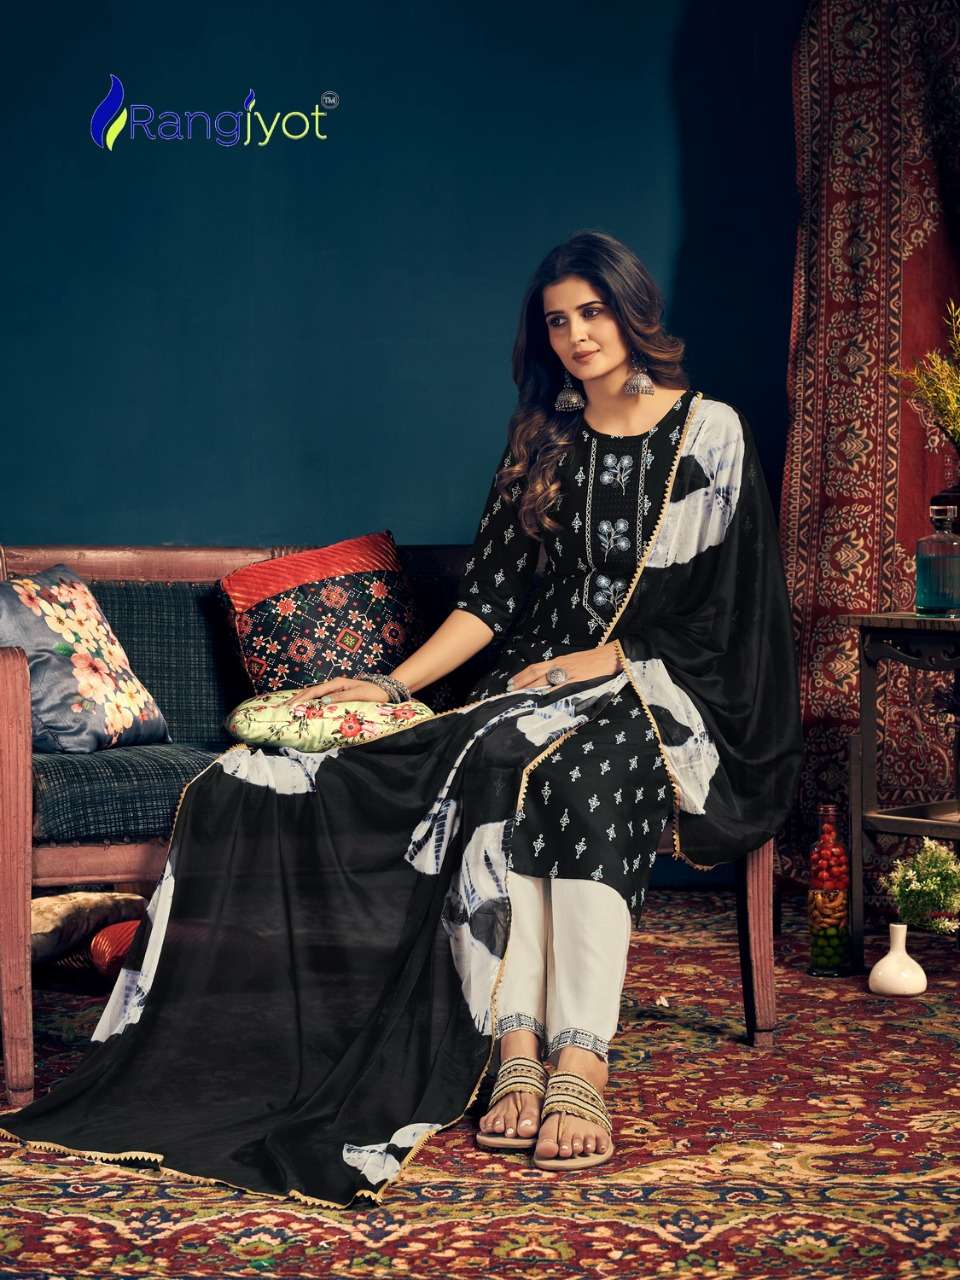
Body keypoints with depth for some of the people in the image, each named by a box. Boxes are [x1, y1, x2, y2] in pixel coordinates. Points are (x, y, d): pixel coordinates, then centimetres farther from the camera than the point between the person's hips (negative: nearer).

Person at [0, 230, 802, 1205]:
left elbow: (714, 609, -3)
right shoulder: (543, 437, 15)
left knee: (582, 764, -38)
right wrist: (396, 683, 2)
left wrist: (596, 663, -10)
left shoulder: (708, 434, 2)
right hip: (546, 680, 3)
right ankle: (516, 1049, -40)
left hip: (666, 689, -3)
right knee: (499, 762, -33)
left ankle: (580, 1058, -45)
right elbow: (493, 593, 11)